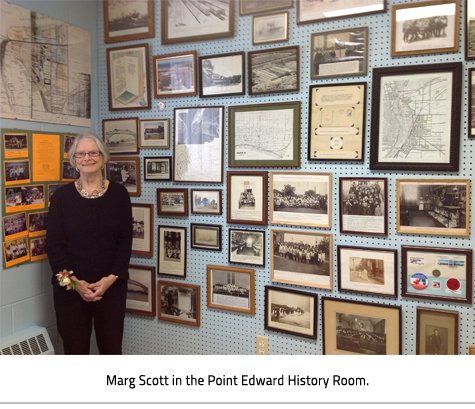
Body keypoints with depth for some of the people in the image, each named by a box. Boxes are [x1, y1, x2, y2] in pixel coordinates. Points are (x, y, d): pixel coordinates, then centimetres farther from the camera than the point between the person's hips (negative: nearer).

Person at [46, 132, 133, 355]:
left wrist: (111, 278, -13)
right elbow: (54, 243, -3)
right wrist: (74, 282, -14)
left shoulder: (118, 193, 1)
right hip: (69, 287, 0)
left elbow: (126, 240, -1)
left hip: (112, 286, 0)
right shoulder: (62, 196, 1)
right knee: (75, 347, 9)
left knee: (111, 347, 8)